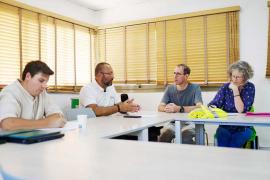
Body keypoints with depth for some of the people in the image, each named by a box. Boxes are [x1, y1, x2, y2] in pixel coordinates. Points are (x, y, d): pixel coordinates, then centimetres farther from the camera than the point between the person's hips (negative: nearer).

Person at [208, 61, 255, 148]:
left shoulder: (250, 87, -3)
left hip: (243, 128, -1)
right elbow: (215, 104, -4)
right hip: (225, 126, 1)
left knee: (232, 146, -28)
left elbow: (241, 110, -13)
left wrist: (236, 91, -18)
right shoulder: (225, 87, 2)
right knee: (222, 145, -27)